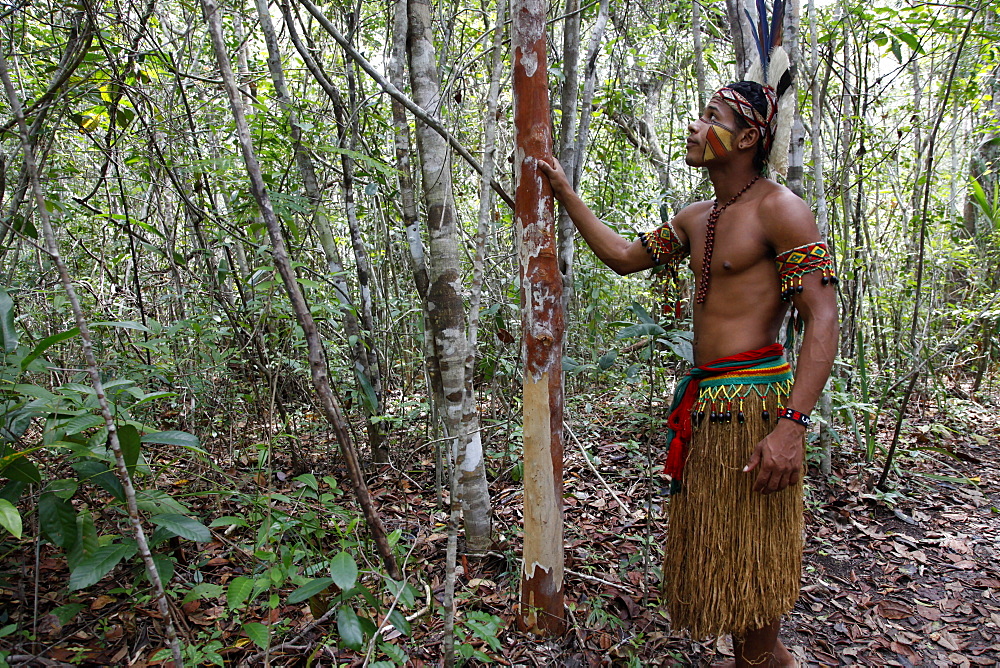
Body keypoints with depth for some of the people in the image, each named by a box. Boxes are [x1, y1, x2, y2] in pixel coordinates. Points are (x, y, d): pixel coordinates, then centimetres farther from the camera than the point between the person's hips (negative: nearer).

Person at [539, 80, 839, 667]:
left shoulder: (779, 209, -12)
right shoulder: (697, 220, 13)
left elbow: (824, 320, -18)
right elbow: (624, 257, 22)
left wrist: (792, 424, -27)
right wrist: (566, 193, 21)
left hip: (753, 399, -8)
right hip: (705, 398, 8)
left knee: (747, 554, 4)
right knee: (712, 544, 18)